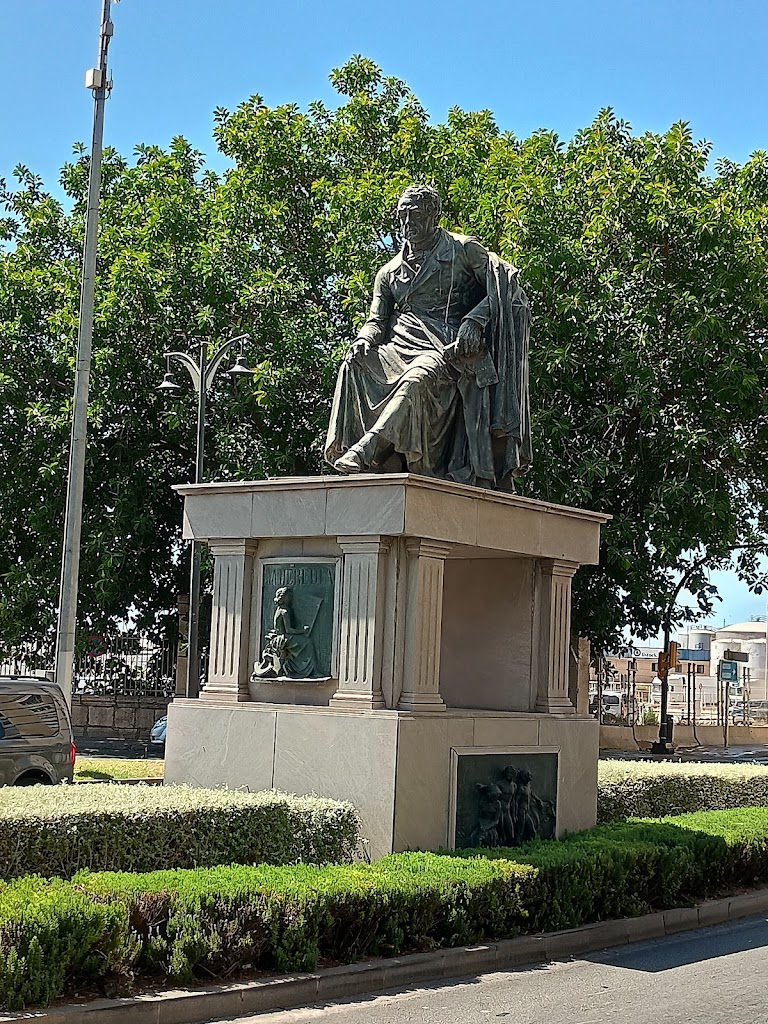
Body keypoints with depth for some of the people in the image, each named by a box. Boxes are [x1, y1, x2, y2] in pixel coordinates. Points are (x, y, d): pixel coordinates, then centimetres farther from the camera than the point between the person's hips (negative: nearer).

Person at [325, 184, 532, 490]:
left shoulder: (463, 250, 11)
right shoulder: (389, 272, 23)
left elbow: (503, 285, 3)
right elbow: (377, 319, 19)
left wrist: (473, 322, -14)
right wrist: (364, 339, -6)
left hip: (451, 347, -5)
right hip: (406, 344, 5)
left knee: (417, 379, -38)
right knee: (355, 367, -26)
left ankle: (367, 452, -47)